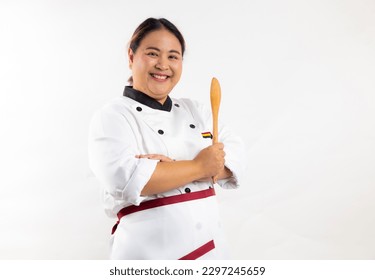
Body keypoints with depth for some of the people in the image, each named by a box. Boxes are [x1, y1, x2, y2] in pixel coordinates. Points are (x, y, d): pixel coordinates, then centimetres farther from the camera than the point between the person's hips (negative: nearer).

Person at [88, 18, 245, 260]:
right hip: (151, 250, -5)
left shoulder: (195, 110, 9)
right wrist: (198, 167, -16)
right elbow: (125, 179, -23)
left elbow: (233, 155, -2)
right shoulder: (112, 116, -8)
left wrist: (175, 167, -18)